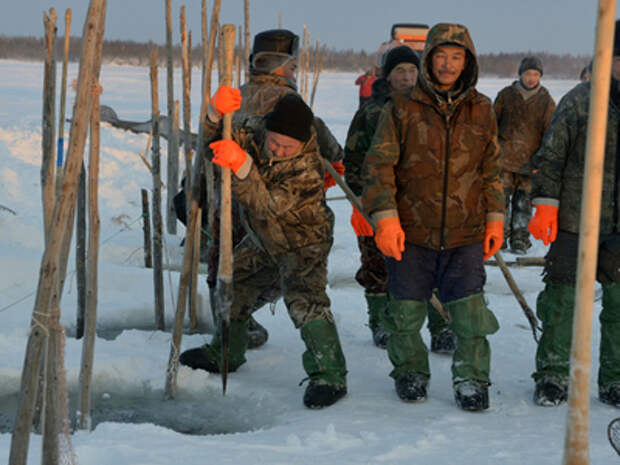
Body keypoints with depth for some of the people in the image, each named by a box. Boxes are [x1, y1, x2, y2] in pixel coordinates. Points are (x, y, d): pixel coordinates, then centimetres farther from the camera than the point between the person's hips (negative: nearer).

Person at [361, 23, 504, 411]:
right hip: (411, 233, -1)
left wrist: (495, 218, 11)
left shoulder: (482, 111, 6)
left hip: (465, 235, 1)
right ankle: (411, 372, 29)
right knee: (406, 312, 7)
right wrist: (384, 216, -10)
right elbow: (379, 165, -2)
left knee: (470, 313, -4)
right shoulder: (402, 109, -2)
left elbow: (492, 169, 15)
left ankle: (472, 379, 15)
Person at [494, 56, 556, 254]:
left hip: (530, 161, 0)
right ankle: (500, 236, 8)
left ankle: (520, 241, 9)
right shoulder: (506, 95, 5)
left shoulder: (546, 101, 4)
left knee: (524, 201, 2)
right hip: (504, 157, 0)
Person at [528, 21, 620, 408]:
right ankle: (553, 376, 16)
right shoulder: (579, 101, -3)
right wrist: (544, 204, -5)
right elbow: (551, 157, 0)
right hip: (575, 220, -2)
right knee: (562, 299, 2)